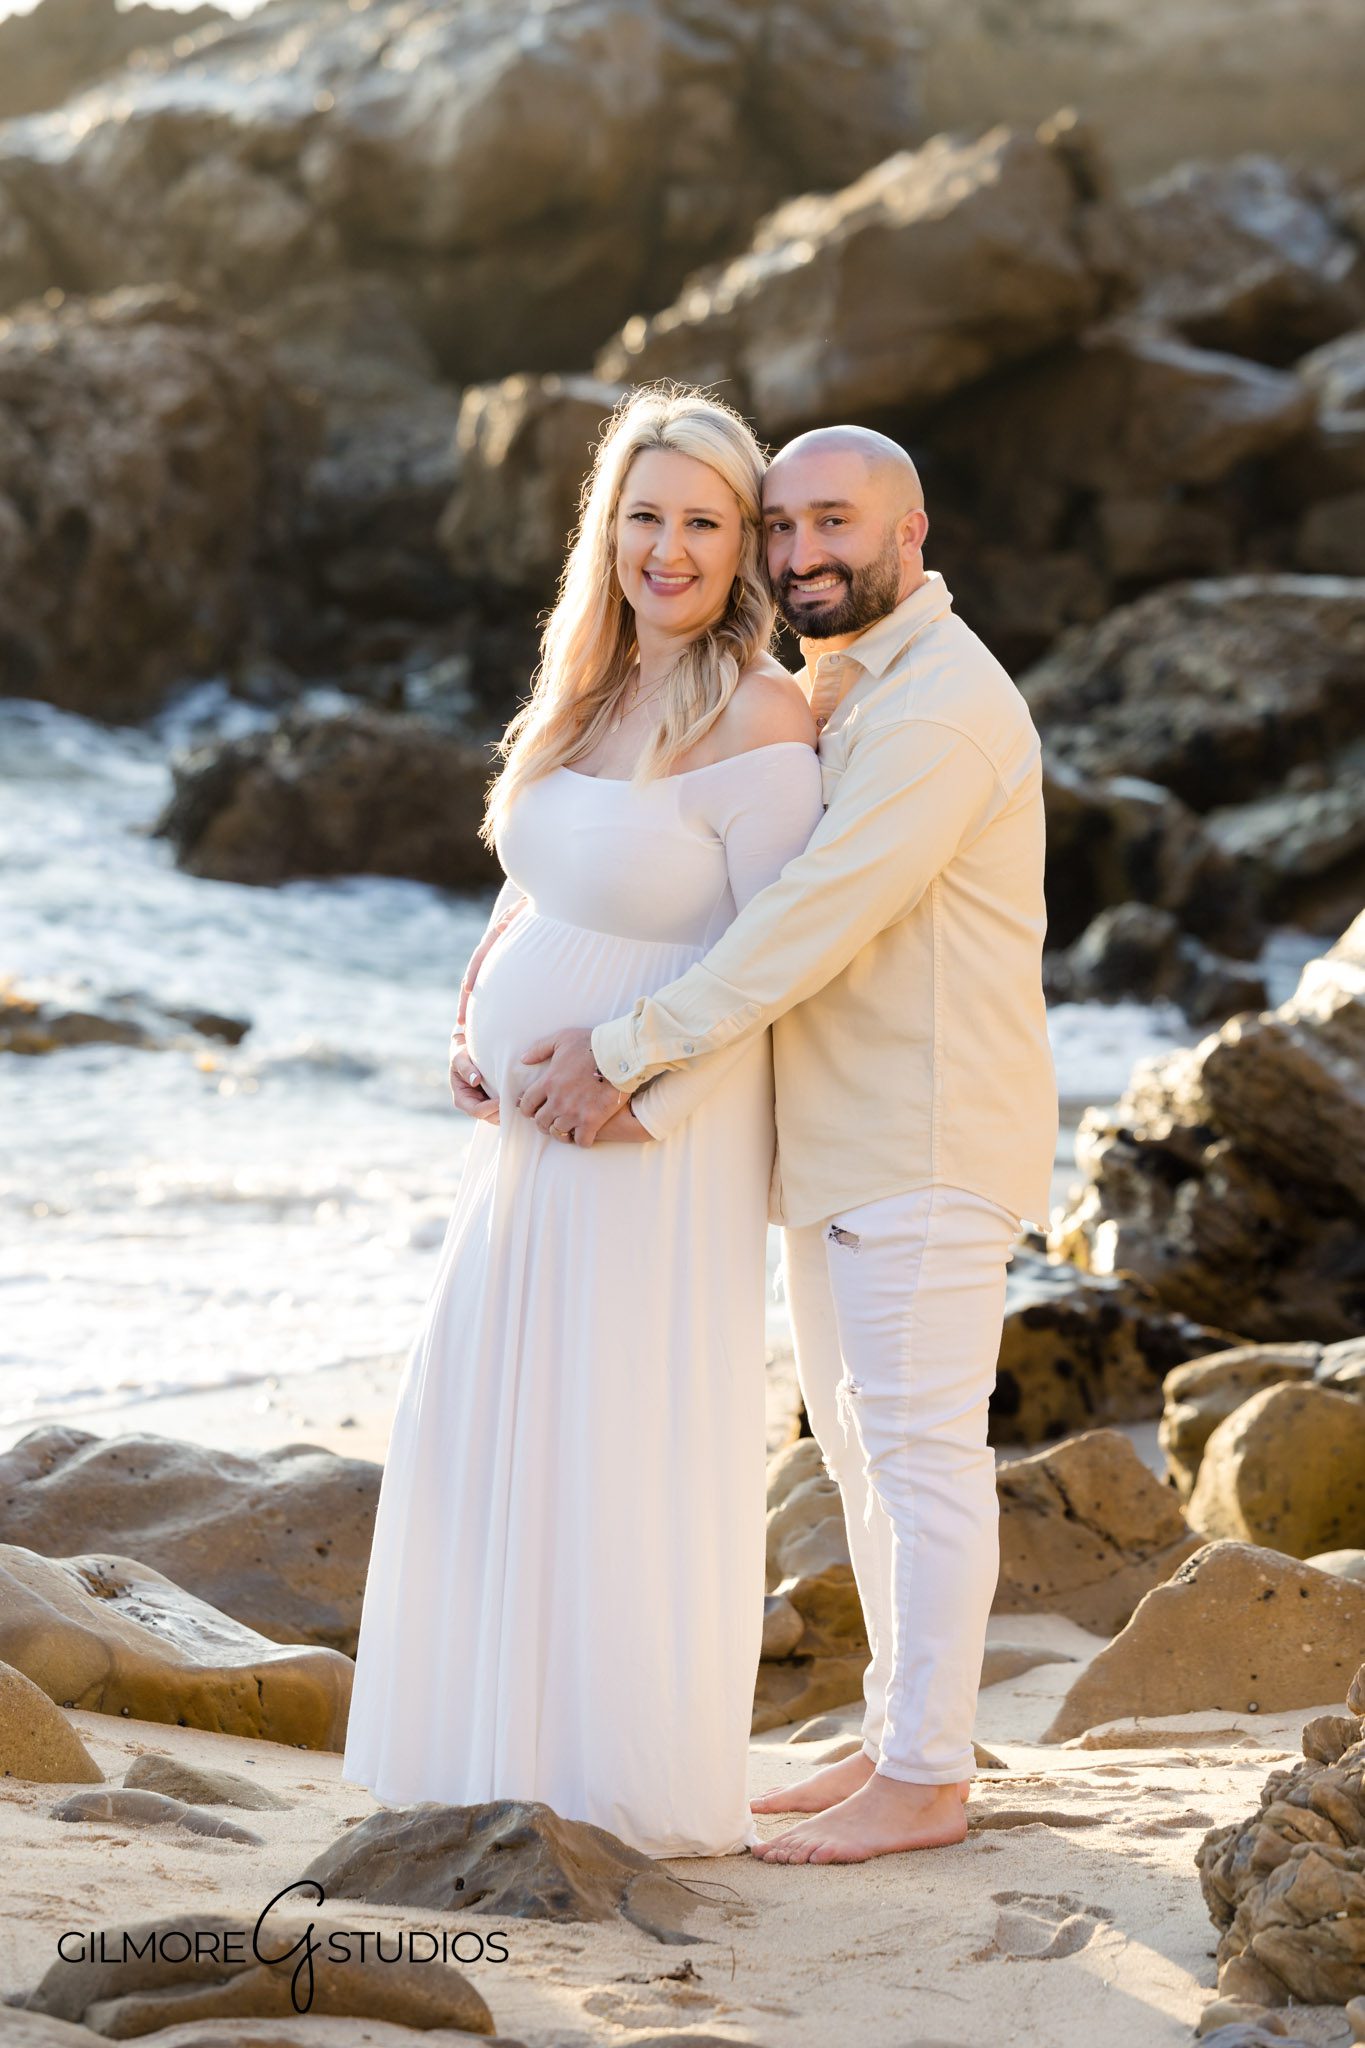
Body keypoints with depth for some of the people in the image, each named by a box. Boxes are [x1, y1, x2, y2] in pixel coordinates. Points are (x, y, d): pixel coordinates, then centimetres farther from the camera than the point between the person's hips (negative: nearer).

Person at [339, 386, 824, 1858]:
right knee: (487, 1423, 13)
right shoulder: (589, 686, 7)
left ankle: (652, 1791, 16)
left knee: (634, 1446, 1)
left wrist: (643, 1101, -20)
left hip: (663, 1136, -8)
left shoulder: (756, 716, -16)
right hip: (529, 1128, 8)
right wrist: (472, 1028, 4)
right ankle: (515, 1743, 27)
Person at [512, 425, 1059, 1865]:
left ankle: (924, 1780, 3)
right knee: (860, 1445, 15)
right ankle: (897, 1737, 25)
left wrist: (627, 1049, -22)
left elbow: (812, 922, -25)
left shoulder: (938, 707, -17)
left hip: (927, 1143, -10)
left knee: (919, 1448, -4)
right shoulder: (821, 698, 16)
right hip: (834, 1143, 10)